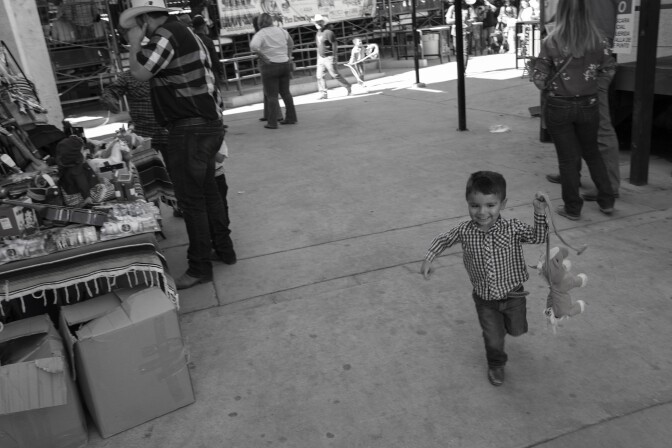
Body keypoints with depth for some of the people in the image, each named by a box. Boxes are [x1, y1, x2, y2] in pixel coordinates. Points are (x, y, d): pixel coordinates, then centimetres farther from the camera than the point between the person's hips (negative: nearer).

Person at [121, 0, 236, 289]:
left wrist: (135, 40, -6)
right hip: (209, 124, 10)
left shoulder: (165, 35, -14)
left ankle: (200, 267, 6)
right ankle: (223, 248, 29)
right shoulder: (183, 32, 18)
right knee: (207, 190, 18)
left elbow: (140, 72, -21)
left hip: (190, 130, -10)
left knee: (191, 200, -3)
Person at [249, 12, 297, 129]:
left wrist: (262, 57, -16)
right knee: (285, 92, 15)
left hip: (270, 66, -5)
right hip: (285, 64, 5)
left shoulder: (260, 34, -9)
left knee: (271, 95, -1)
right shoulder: (281, 30, 9)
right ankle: (291, 118, 20)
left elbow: (253, 46, -27)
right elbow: (290, 42, 25)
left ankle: (272, 122, -2)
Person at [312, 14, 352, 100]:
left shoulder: (328, 32, -16)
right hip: (321, 57, 8)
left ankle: (348, 87, 16)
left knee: (335, 75, -3)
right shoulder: (318, 32, 11)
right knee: (319, 75, 0)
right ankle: (323, 93, 4)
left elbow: (334, 44, -15)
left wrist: (335, 57, -17)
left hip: (329, 57, -8)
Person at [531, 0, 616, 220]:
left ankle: (572, 208, 16)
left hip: (558, 106, -2)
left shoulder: (551, 42, -12)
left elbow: (539, 79, -11)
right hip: (588, 105, 3)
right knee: (592, 153, 21)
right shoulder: (598, 40, -4)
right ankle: (607, 201, 25)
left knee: (568, 158, 9)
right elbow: (609, 71, 6)